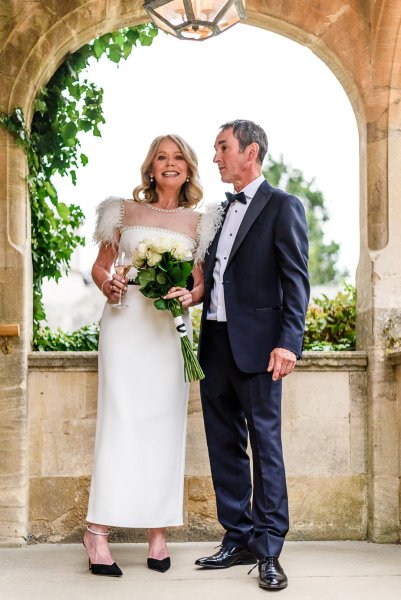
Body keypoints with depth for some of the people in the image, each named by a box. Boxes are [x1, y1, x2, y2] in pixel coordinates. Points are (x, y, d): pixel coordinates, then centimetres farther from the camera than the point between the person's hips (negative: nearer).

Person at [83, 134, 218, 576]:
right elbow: (100, 266, 13)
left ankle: (157, 532, 6)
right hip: (125, 321, -1)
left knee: (165, 422, 0)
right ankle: (98, 530, -7)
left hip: (169, 327, 2)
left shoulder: (197, 223, 12)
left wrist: (189, 295, -12)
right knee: (121, 417, -9)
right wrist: (108, 285, -9)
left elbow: (202, 283, 10)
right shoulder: (125, 212, 10)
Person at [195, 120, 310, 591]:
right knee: (224, 446, 10)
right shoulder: (220, 211, 19)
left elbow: (296, 280, -9)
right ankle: (238, 540, 20)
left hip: (255, 345, -7)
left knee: (265, 444, -3)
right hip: (214, 343, 7)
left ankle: (269, 550, 3)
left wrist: (288, 342, -17)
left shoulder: (282, 207, -3)